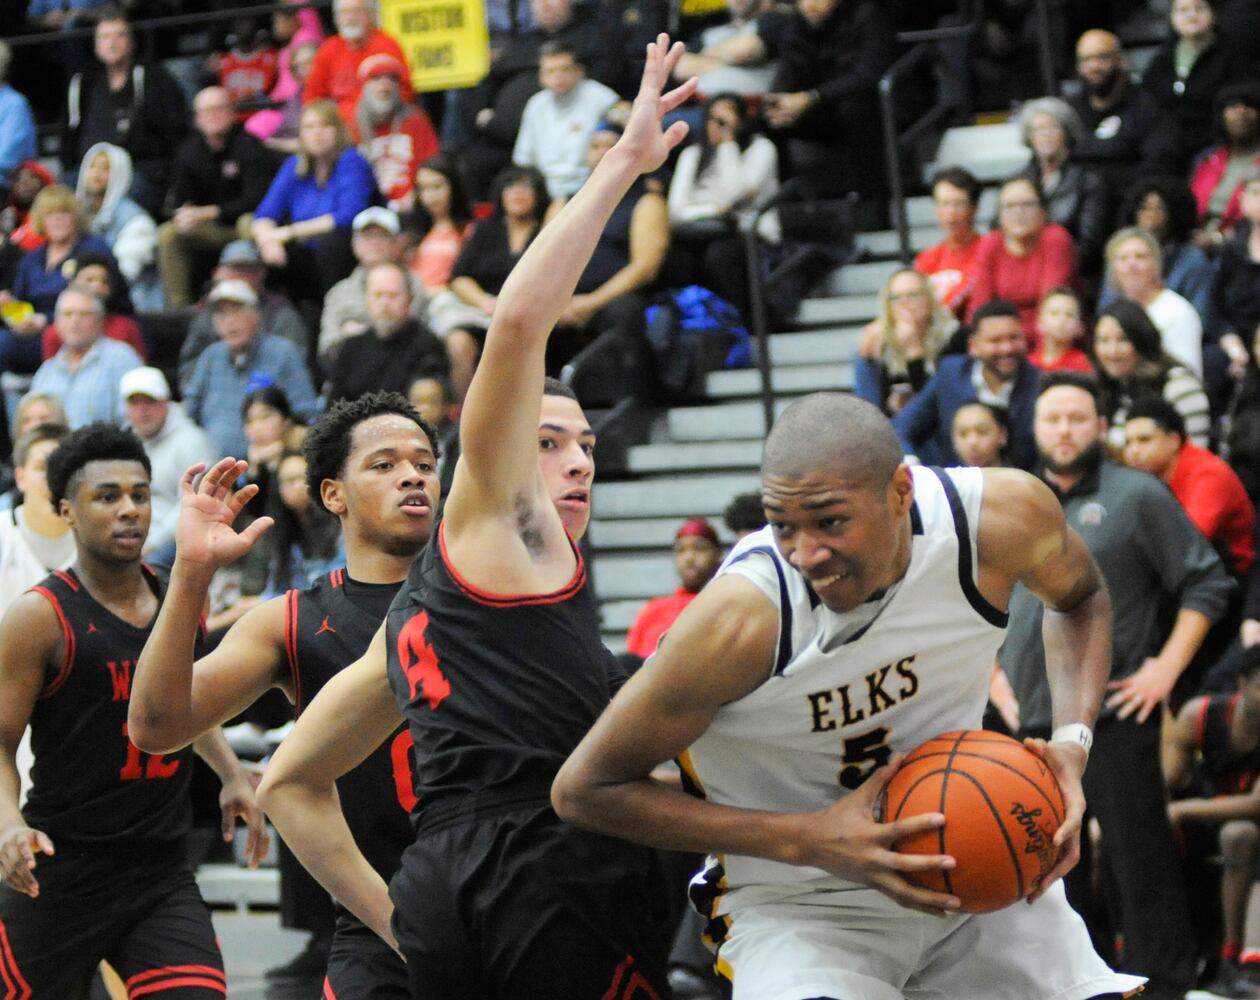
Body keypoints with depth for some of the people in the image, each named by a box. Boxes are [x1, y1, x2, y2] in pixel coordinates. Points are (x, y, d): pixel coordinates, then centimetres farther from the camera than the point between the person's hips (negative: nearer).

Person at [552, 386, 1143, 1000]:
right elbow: (582, 789, -20)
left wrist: (1071, 743, -11)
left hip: (976, 866, 5)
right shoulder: (741, 620, -30)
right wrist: (807, 840, -27)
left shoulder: (1000, 516, -19)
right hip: (795, 902, -5)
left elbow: (1079, 596, 8)